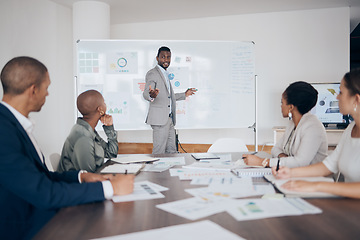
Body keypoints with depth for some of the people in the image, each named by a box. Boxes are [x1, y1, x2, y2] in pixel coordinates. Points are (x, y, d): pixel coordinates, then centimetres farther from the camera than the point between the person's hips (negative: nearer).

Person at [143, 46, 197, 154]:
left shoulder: (165, 74, 22)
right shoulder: (152, 73, -6)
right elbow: (145, 94, -19)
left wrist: (184, 95, 33)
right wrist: (151, 95, -42)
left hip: (169, 119, 9)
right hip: (159, 119, -9)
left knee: (171, 151, 10)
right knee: (159, 152, -7)